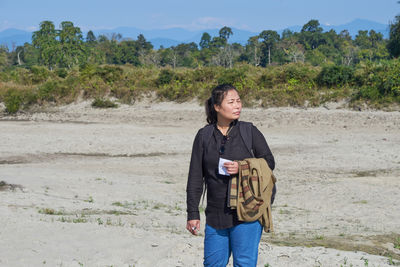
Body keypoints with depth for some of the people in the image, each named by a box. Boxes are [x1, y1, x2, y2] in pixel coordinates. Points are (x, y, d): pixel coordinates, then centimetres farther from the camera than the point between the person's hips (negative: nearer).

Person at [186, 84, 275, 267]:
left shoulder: (249, 131, 0)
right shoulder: (204, 136, 4)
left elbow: (269, 162, 5)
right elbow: (195, 178, 6)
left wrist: (242, 168, -12)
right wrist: (193, 213, 3)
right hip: (216, 214, 2)